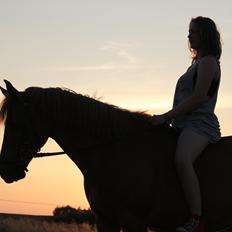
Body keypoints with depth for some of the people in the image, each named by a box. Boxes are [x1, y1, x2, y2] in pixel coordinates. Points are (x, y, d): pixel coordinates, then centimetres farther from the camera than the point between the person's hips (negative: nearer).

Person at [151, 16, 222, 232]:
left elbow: (198, 98, -17)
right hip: (185, 125, 11)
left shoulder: (208, 62, -6)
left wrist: (166, 116, -18)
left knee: (181, 160, -37)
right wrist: (169, 118, 14)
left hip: (199, 124, -11)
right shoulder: (197, 63, 24)